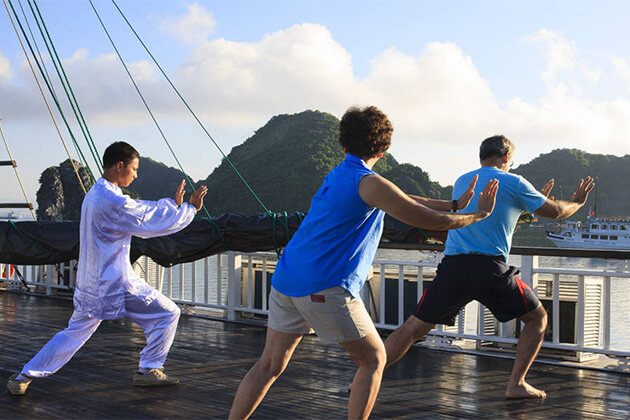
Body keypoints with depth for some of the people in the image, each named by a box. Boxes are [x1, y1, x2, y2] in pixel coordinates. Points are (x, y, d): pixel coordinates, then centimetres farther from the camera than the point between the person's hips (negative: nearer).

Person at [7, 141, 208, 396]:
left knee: (75, 332, 19)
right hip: (117, 284, -9)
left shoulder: (94, 194, 10)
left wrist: (173, 203, 12)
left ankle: (24, 378, 19)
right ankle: (149, 370, 10)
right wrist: (190, 209, -5)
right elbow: (152, 223, -15)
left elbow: (141, 212, 15)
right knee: (167, 314, 6)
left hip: (91, 284, 9)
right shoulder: (114, 201, -21)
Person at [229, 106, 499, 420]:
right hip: (325, 288, -8)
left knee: (269, 367, 13)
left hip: (286, 280, 8)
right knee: (373, 360, 9)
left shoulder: (336, 175, 18)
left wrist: (455, 204, 27)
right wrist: (478, 215, 7)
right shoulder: (369, 183, -9)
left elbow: (406, 200, 25)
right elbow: (431, 221, -8)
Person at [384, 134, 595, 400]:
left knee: (414, 327, 8)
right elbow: (556, 211, 15)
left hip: (452, 266, 4)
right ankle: (516, 384, 11)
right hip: (490, 270, -4)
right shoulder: (513, 183, 5)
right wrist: (578, 202, 36)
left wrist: (537, 199, 43)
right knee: (537, 319, 17)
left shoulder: (461, 182, 21)